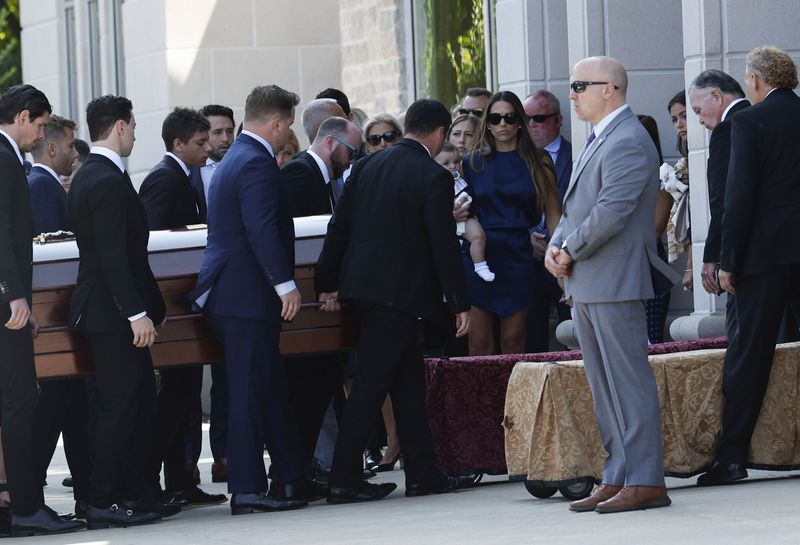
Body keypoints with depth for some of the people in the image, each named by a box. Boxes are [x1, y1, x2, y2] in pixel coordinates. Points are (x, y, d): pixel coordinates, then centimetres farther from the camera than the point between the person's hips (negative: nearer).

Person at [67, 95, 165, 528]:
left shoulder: (86, 177, 15)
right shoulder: (109, 182, -17)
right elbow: (114, 255, -23)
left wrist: (148, 306, 22)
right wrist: (137, 313, -24)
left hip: (101, 308, 10)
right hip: (113, 312, -10)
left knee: (140, 401, 14)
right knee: (119, 406, -6)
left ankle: (135, 493, 17)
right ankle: (104, 503, -3)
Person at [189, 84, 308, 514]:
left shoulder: (236, 158, 19)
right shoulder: (257, 163, -15)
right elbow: (263, 229, -24)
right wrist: (285, 283, -26)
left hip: (228, 293, 11)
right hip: (248, 295, -11)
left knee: (271, 388, 14)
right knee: (250, 392, -7)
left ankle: (291, 479, 19)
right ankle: (247, 490, -5)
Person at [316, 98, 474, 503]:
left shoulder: (368, 166, 9)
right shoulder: (434, 177, -11)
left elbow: (339, 225, 10)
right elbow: (443, 244, -12)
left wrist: (328, 283, 16)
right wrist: (459, 303, -6)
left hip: (362, 285, 7)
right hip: (399, 293, -7)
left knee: (409, 380, 15)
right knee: (370, 385, -6)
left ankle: (423, 473, 18)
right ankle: (344, 481, -6)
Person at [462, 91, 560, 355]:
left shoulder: (537, 163, 5)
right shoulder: (472, 163, 7)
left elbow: (553, 214, 3)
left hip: (517, 255, 0)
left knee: (513, 342, 2)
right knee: (479, 343, -1)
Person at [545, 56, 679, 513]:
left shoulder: (628, 142, -14)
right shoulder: (599, 141, 19)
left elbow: (612, 212, -21)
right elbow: (575, 207, 20)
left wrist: (570, 251, -12)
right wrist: (556, 247, 3)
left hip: (615, 282, -10)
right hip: (585, 285, 10)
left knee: (629, 380, -8)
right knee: (604, 386, 12)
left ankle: (645, 481, -6)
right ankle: (618, 479, 16)